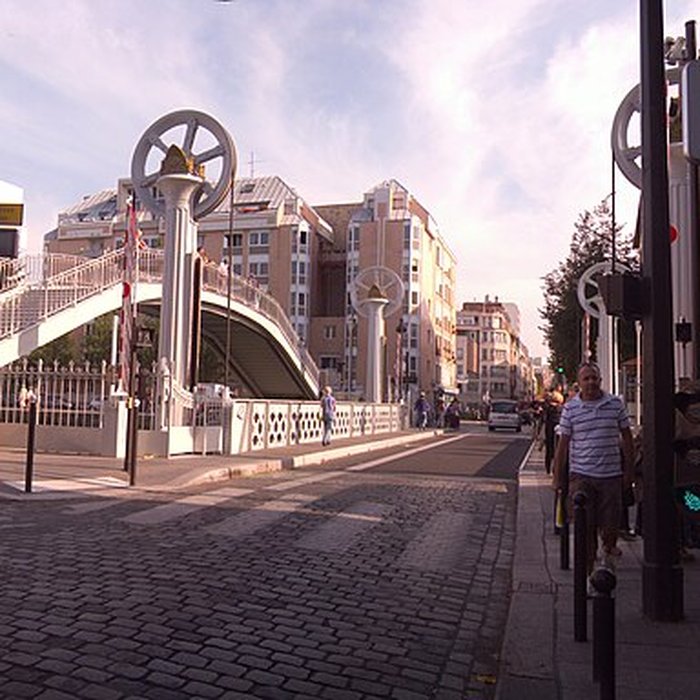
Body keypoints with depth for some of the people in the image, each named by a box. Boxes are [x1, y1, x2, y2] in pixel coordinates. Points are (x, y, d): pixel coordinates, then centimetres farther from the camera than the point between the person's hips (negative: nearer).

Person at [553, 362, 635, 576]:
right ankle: (586, 569, 14)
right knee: (585, 526, 1)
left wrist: (629, 470, 7)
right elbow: (563, 445, 2)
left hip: (611, 474, 1)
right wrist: (557, 478, 2)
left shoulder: (616, 404, 3)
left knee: (610, 523, 8)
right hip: (581, 476, -1)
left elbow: (627, 438, 10)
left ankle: (608, 550, 40)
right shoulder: (570, 408, -1)